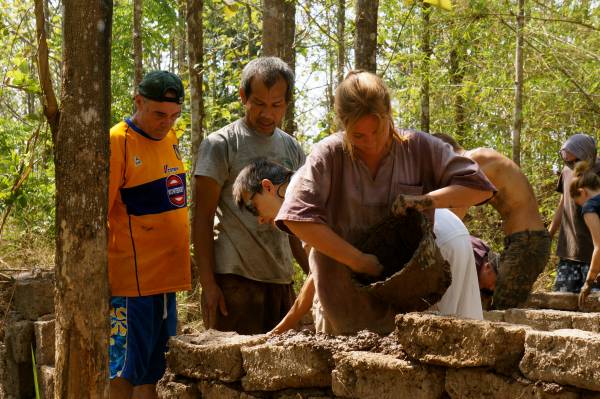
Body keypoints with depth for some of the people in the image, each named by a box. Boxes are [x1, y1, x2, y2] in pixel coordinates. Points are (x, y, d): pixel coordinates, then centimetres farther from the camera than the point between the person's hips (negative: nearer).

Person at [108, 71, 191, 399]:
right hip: (132, 279, -7)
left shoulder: (169, 138, 11)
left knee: (150, 371, 13)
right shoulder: (117, 143, -11)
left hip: (166, 275, 7)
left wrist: (185, 259, 19)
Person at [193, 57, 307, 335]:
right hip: (234, 279, -5)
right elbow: (202, 220, -5)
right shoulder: (219, 145, -3)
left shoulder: (292, 150, 14)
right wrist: (208, 284, -12)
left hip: (282, 279, 6)